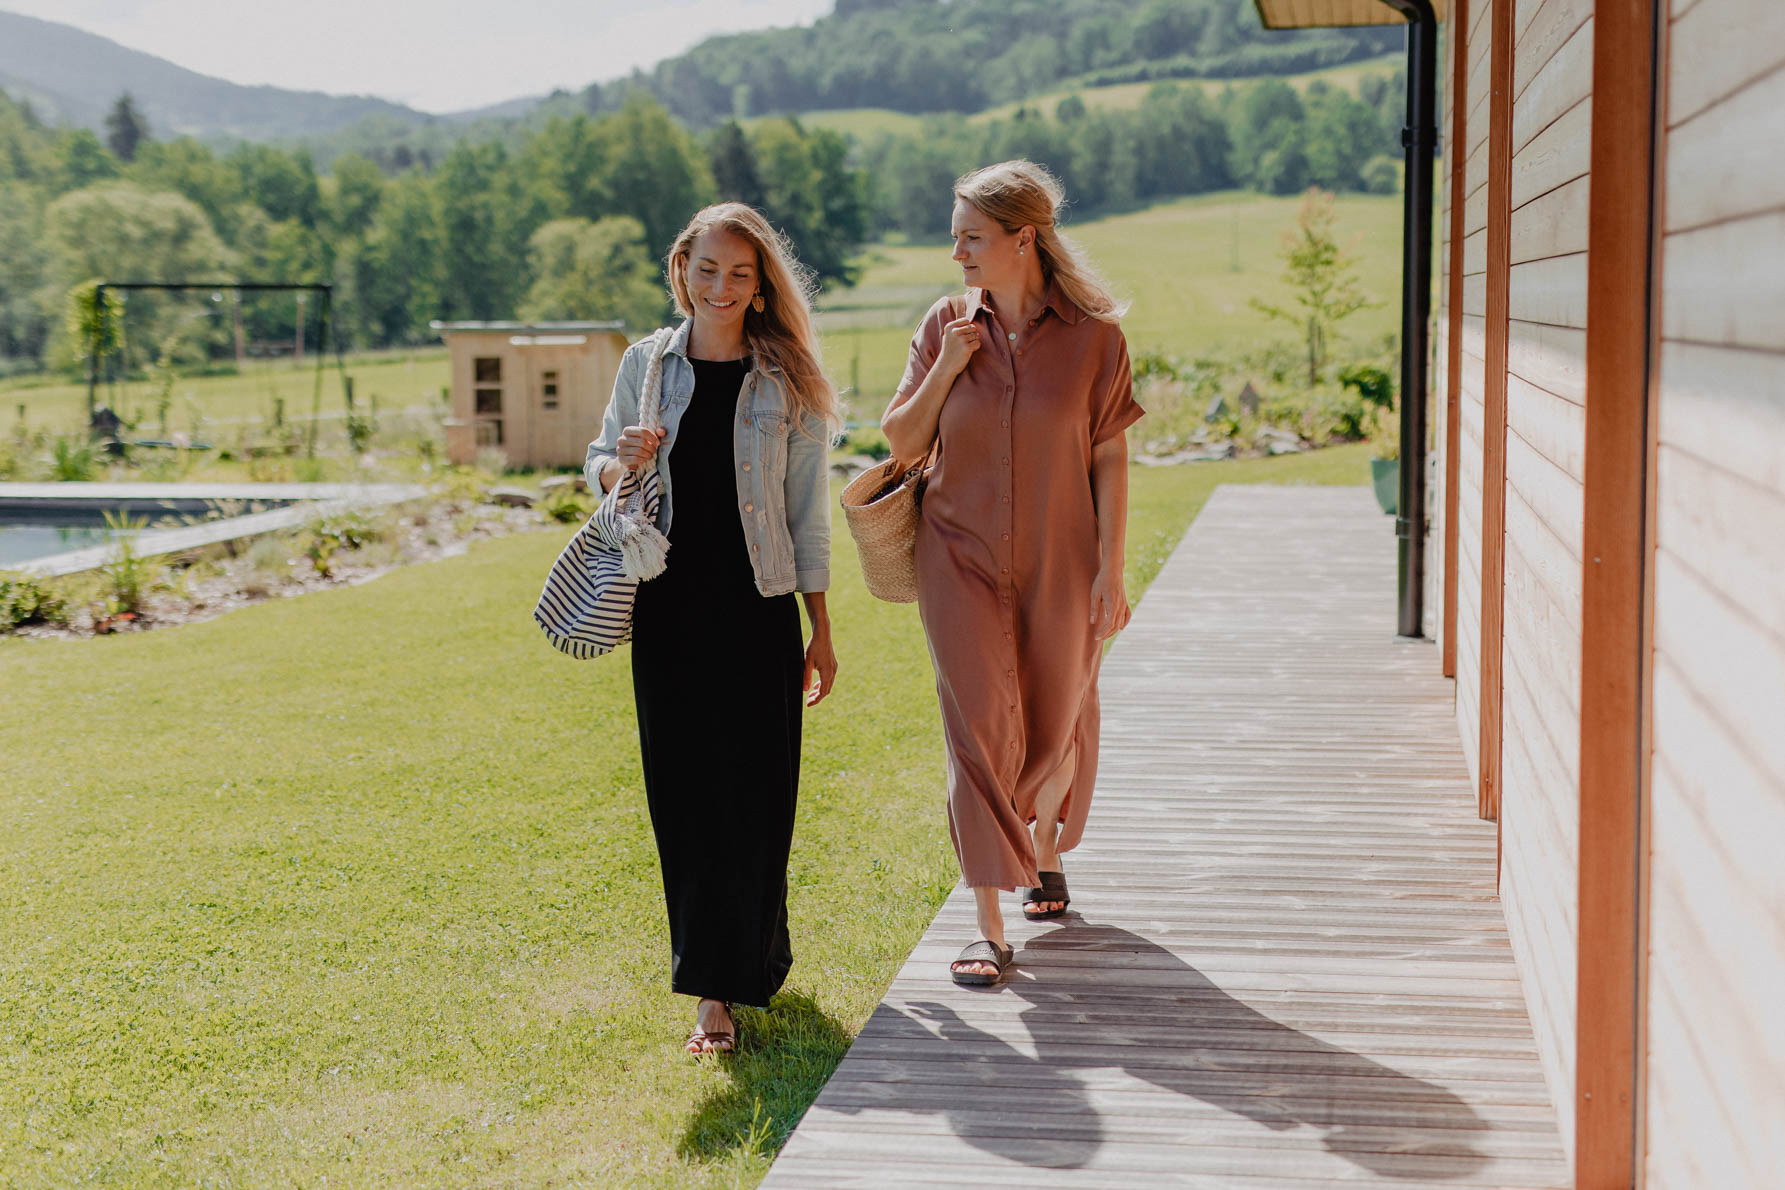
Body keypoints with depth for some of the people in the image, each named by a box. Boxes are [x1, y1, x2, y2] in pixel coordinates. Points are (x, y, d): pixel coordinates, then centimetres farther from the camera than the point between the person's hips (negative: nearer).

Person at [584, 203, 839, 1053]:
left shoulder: (786, 381, 0)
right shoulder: (647, 363, 5)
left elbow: (809, 511, 3)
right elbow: (599, 465, 15)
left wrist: (821, 630, 2)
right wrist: (620, 462, -10)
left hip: (757, 610, -2)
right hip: (669, 608, 2)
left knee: (754, 791, -2)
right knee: (684, 791, 4)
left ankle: (726, 978, 9)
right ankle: (717, 986, 17)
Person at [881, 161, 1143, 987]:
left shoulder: (1094, 336, -6)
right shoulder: (946, 324, -1)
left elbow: (1110, 461, -4)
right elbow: (902, 443, 3)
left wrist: (1110, 573, -8)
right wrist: (945, 370, -13)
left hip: (1059, 564, 0)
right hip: (962, 559, 1)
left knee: (1055, 730, 13)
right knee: (980, 731, -6)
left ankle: (1045, 849, 46)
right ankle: (990, 931, -2)